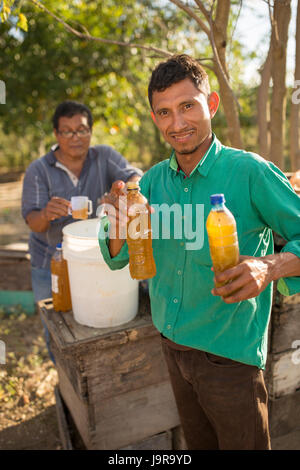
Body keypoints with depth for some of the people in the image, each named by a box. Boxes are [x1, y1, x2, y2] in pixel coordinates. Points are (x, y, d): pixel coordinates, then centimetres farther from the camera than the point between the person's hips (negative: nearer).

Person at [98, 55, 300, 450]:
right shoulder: (154, 180, -1)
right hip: (172, 342, 5)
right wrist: (118, 227, -20)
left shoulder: (250, 172, -18)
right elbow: (120, 258, 1)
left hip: (229, 353, -5)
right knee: (197, 443, 27)